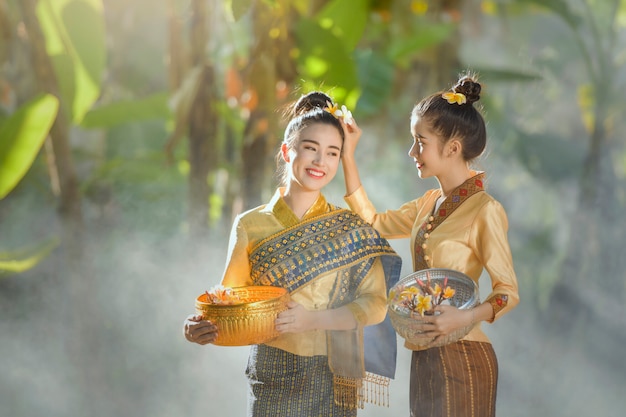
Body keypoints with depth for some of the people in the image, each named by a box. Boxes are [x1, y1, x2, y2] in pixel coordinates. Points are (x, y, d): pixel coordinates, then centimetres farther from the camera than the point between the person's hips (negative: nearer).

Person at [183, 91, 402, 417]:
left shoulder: (352, 229, 1)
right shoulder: (250, 225, 0)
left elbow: (375, 303, -5)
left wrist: (312, 319, -21)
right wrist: (201, 329, -20)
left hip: (333, 381, 1)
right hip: (271, 377, 0)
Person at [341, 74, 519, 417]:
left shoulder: (485, 210, -13)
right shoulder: (430, 203, 11)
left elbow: (508, 291, -12)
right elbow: (373, 223, 18)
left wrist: (467, 317, -30)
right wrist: (348, 156, 17)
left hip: (461, 358, -8)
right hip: (425, 356, 8)